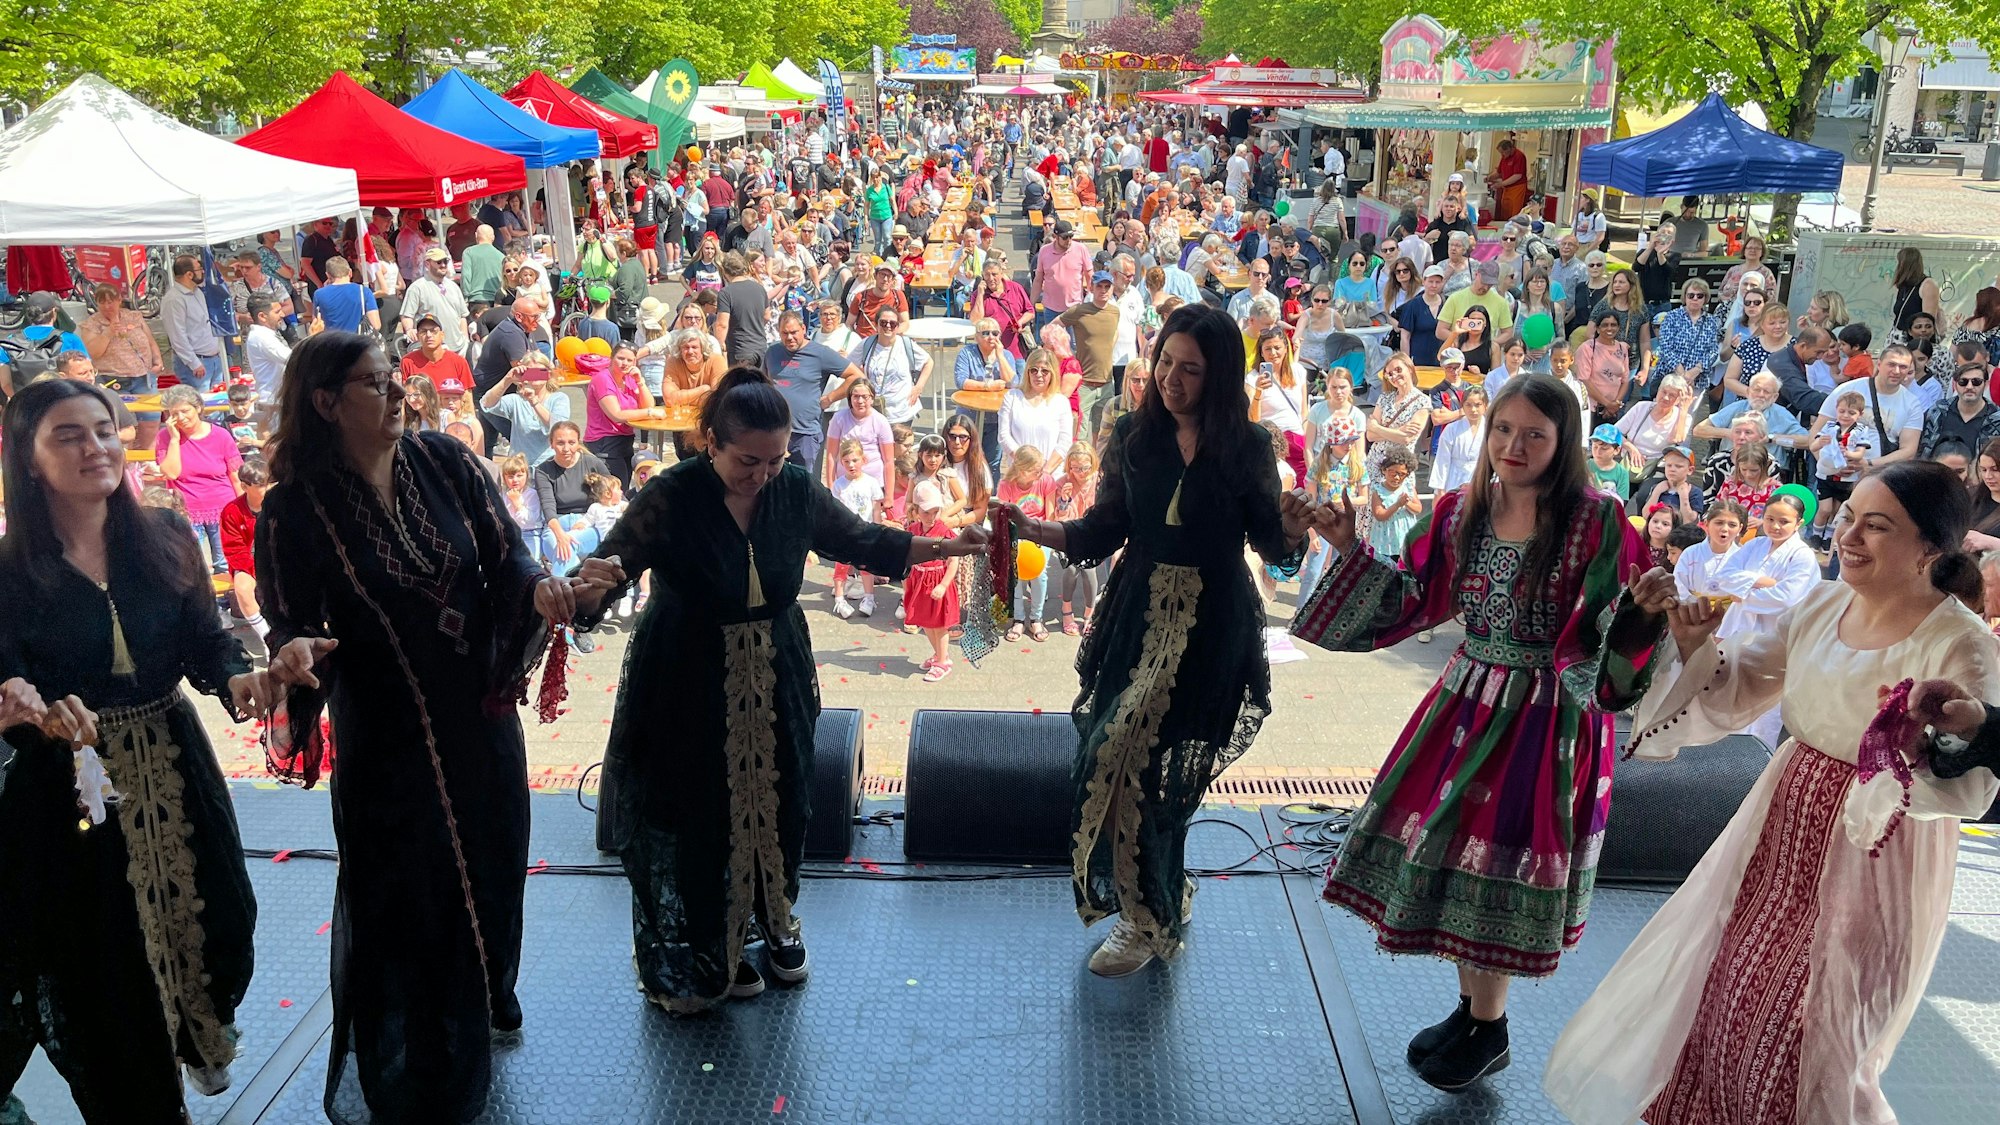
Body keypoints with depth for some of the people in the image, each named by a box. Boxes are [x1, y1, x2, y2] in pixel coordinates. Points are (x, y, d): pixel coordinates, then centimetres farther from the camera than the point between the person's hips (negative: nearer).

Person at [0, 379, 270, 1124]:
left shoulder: (165, 539, -2)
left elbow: (205, 641, -1)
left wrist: (236, 677, -22)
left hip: (173, 766, 3)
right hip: (67, 785, -3)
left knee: (209, 918, 13)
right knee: (103, 954, 6)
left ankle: (198, 1039, 45)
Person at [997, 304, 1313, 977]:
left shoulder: (1246, 446, -3)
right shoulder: (1134, 436, 3)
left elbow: (1269, 544, 0)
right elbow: (1104, 529, 7)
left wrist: (1292, 531, -21)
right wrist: (1034, 530, -6)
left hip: (1210, 627, -3)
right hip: (1138, 614, 3)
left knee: (1127, 755, -9)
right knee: (1128, 763, 2)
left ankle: (1148, 918, 12)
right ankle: (1155, 913, 25)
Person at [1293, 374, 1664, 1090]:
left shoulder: (1596, 523, -13)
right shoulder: (1461, 511, 2)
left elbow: (1621, 626, -12)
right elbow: (1415, 599, 8)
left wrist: (1653, 606, -33)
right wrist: (1351, 550, -1)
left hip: (1546, 718, -5)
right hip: (1466, 701, 6)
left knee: (1497, 861, 2)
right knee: (1443, 841, 12)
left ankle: (1488, 1030, 25)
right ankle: (1471, 1007, 34)